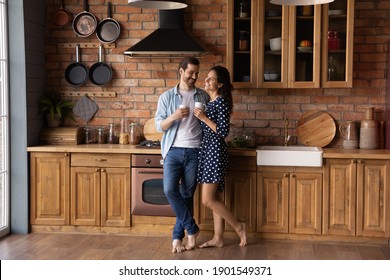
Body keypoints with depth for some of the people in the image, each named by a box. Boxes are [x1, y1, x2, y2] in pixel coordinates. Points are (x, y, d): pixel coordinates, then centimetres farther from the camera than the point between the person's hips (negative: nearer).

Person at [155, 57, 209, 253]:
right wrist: (175, 116, -15)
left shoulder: (203, 96, 9)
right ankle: (191, 228, 1)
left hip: (194, 152, 1)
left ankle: (178, 236, 13)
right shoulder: (167, 97, 6)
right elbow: (159, 126, 0)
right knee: (170, 190, -15)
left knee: (187, 195, 3)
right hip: (174, 151, 0)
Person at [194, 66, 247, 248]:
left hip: (215, 151, -9)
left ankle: (238, 227, 7)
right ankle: (218, 238, 18)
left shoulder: (221, 102, -13)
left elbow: (223, 131, -18)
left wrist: (204, 118, -18)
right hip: (206, 150, 9)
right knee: (212, 198, 11)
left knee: (208, 200, -8)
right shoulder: (209, 101, 14)